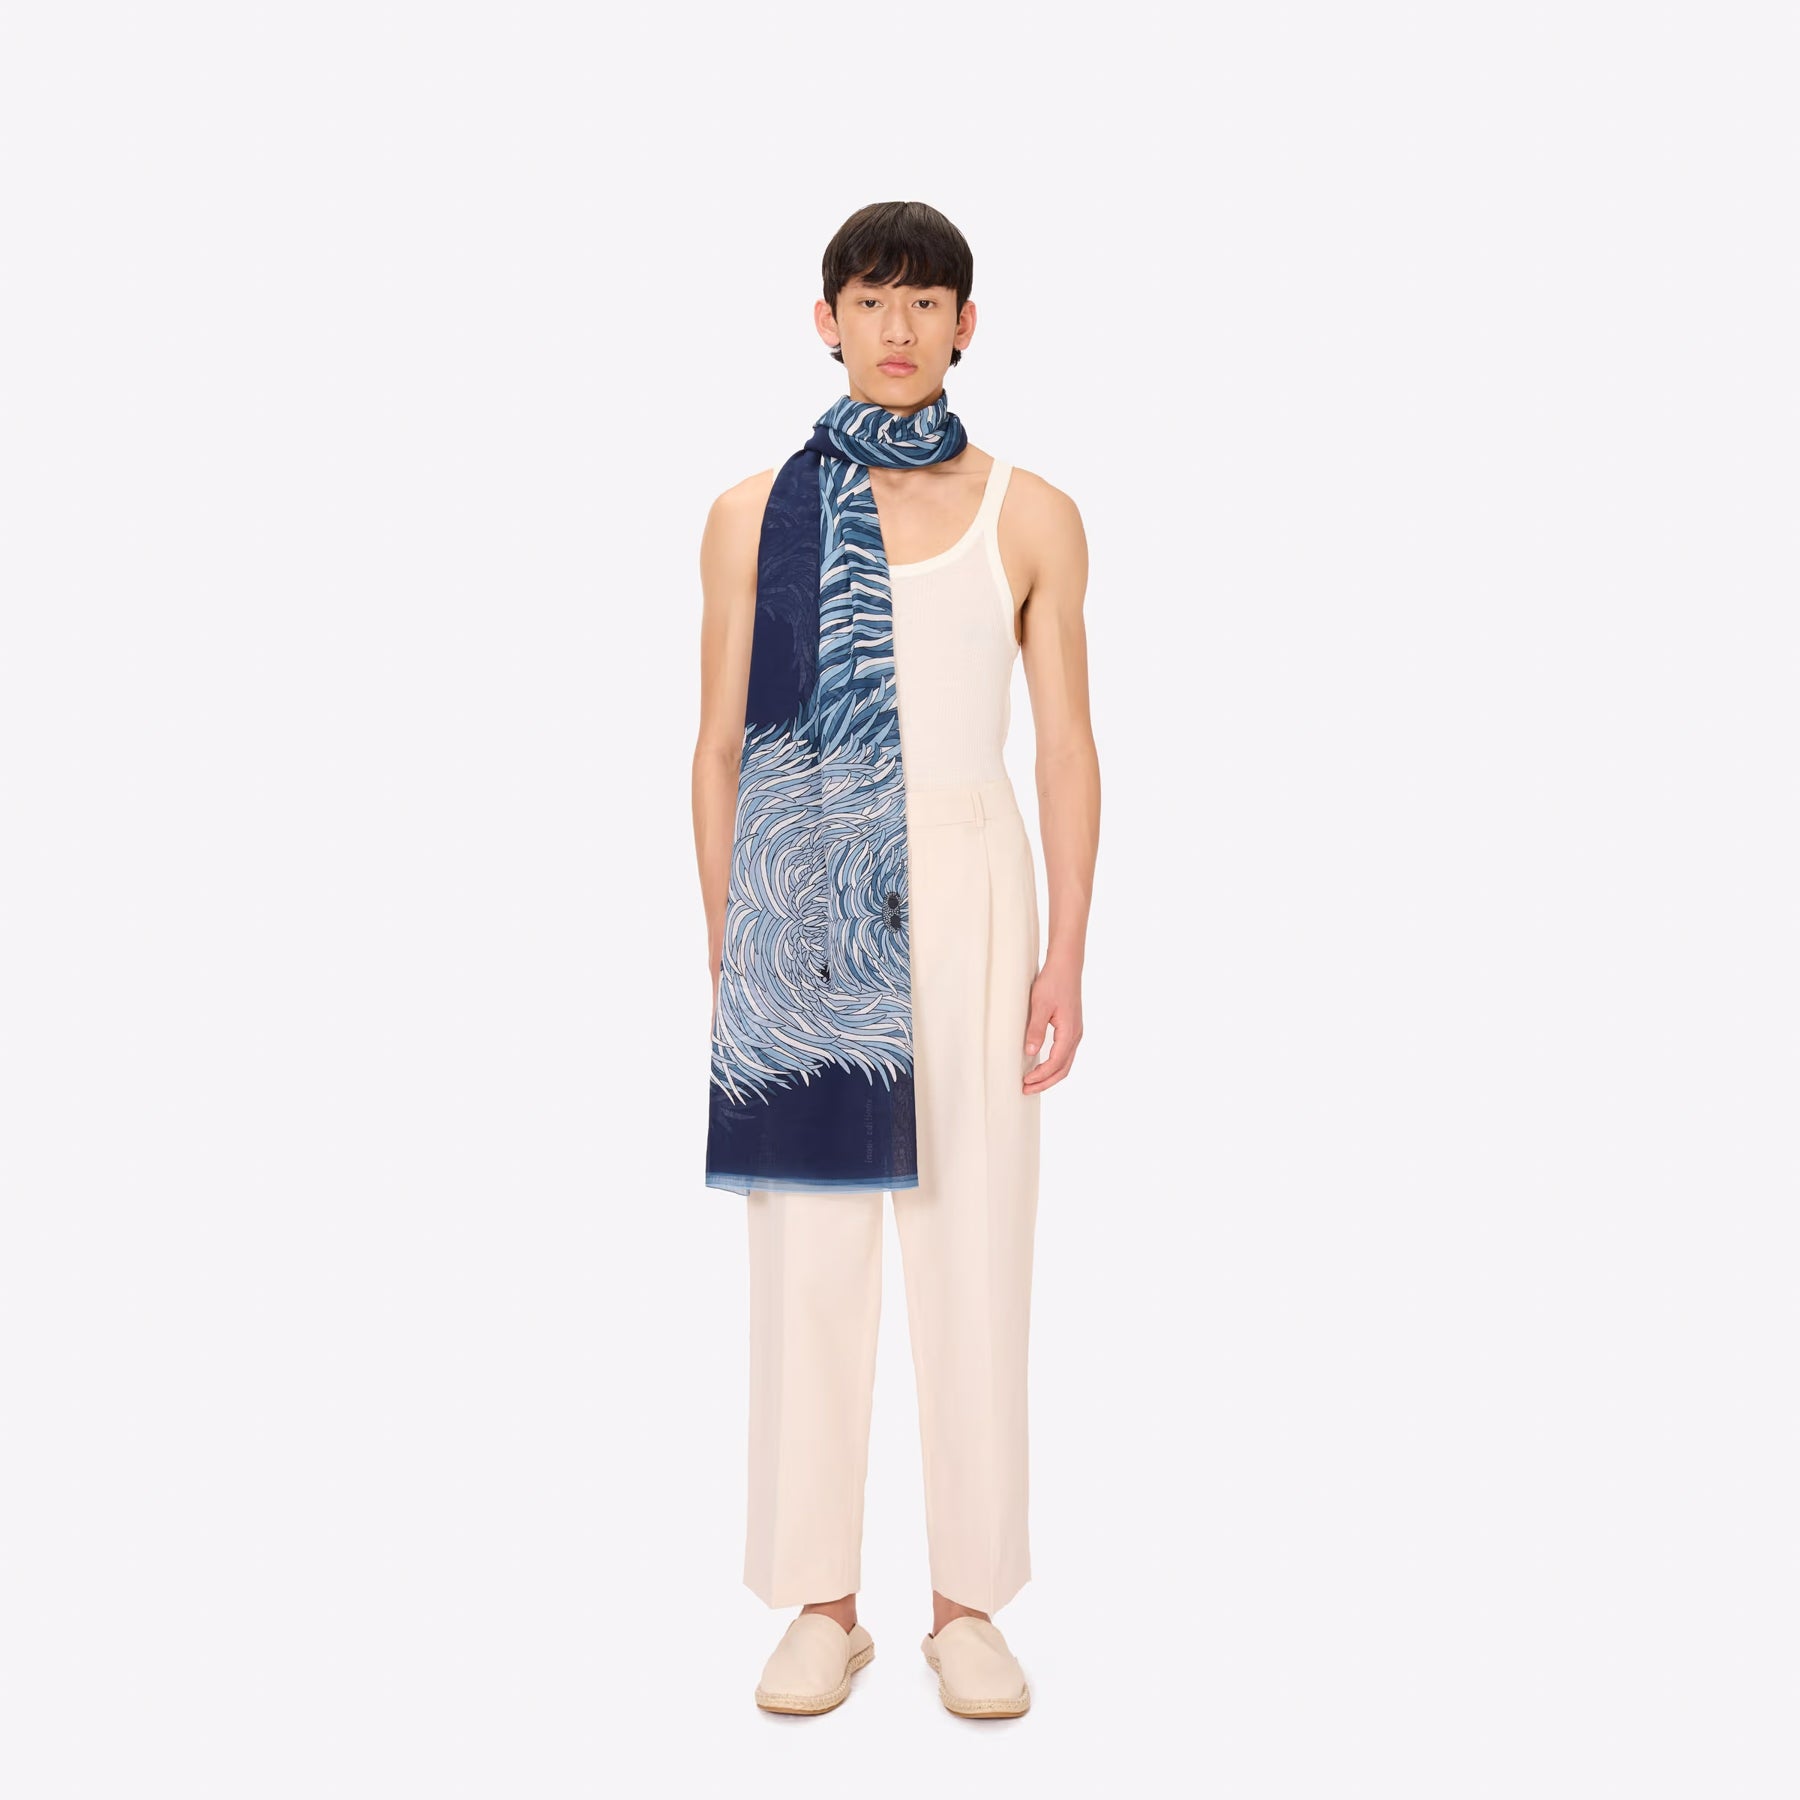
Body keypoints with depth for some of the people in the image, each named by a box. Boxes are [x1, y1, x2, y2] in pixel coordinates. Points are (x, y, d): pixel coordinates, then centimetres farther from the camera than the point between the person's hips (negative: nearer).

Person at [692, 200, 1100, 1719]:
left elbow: (1067, 747, 5)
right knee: (809, 1256, 4)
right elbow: (720, 747, 7)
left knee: (976, 1248, 3)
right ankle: (821, 1604, 18)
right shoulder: (756, 514, 7)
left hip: (968, 899, 0)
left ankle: (971, 1605, 18)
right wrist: (724, 947, 2)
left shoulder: (1030, 518, 6)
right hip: (804, 909, 1)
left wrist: (1068, 950, -2)